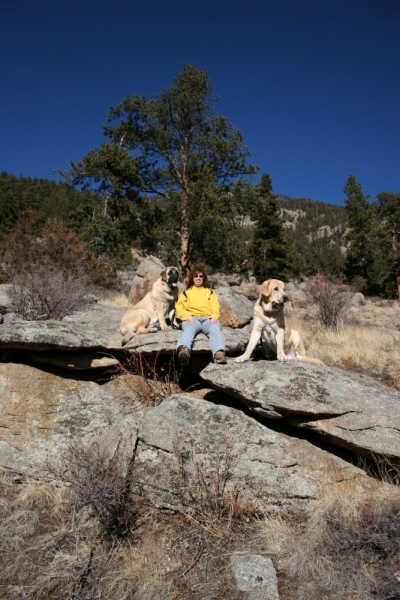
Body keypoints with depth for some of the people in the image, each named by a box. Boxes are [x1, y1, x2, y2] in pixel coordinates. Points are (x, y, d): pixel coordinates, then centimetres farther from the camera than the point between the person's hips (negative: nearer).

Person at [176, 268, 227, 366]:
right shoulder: (186, 292, 30)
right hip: (192, 318, -1)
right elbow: (179, 307, 15)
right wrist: (187, 315, -8)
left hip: (208, 318, 1)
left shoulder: (210, 292, 33)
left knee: (215, 329, -36)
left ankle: (219, 353, -66)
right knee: (189, 330, -38)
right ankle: (184, 350, -71)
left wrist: (214, 316, -7)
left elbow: (215, 306, 16)